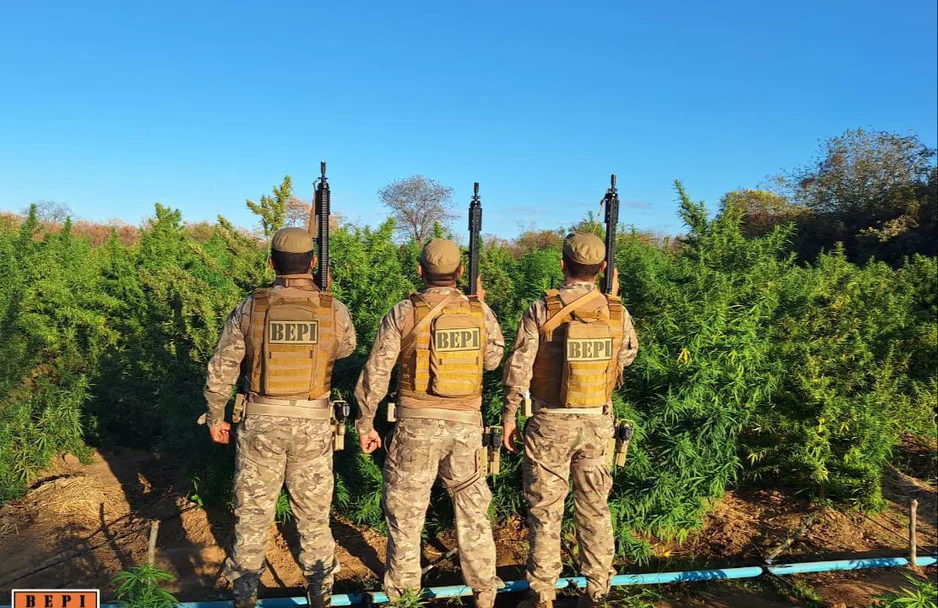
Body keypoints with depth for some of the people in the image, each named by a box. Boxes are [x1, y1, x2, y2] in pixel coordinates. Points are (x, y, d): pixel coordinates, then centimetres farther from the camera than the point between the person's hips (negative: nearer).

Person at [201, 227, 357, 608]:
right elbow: (346, 349, 15)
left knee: (253, 511, 14)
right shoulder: (334, 311, -7)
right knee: (313, 513, 15)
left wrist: (216, 417, 11)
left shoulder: (250, 308, -7)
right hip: (313, 424, 0)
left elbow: (220, 370, -3)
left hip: (261, 422, 0)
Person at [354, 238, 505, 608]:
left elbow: (375, 373, -5)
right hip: (466, 424, 3)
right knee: (472, 508, 16)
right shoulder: (480, 312, -1)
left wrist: (365, 424, 6)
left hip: (417, 424, -2)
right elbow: (493, 359, 16)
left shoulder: (403, 313, -6)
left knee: (406, 510, 12)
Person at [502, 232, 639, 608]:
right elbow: (627, 357, 15)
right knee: (594, 508, 14)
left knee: (545, 510, 8)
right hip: (598, 423, 3)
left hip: (551, 422, -3)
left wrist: (508, 415, 1)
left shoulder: (542, 310, -11)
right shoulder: (617, 313, -3)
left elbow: (519, 368, -11)